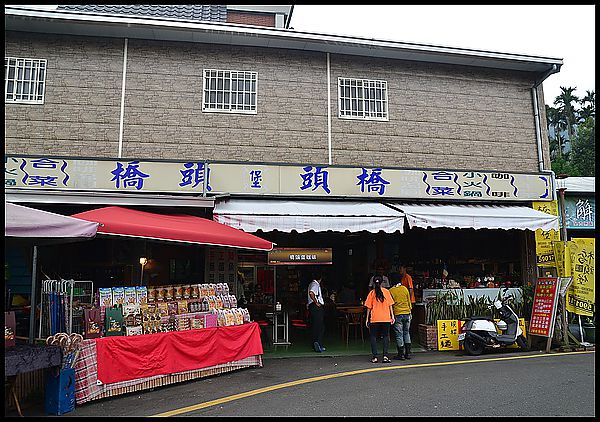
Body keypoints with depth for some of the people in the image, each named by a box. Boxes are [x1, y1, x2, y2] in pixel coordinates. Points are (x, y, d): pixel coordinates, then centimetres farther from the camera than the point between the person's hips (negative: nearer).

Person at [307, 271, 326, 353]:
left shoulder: (310, 284, 20)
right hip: (317, 307, -10)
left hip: (311, 306, 10)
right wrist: (316, 302, -20)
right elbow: (311, 293, -28)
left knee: (314, 326, 10)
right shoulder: (316, 284, -11)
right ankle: (318, 343, -21)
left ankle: (315, 345, 13)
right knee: (320, 326, -9)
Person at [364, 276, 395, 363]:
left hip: (374, 319, -1)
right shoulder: (386, 291, 1)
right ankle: (385, 356, -2)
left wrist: (367, 319, 5)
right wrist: (392, 316, 8)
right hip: (386, 318, 1)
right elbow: (390, 305, 2)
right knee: (386, 336, 9)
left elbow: (369, 307, -1)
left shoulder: (372, 293, -2)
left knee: (373, 336, 8)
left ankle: (374, 357, 4)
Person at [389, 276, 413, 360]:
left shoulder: (391, 291, -7)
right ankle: (408, 353, 14)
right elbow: (409, 301, 8)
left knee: (399, 334, 2)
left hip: (397, 314, -3)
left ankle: (401, 354, 5)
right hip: (407, 313, 3)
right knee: (406, 333, 14)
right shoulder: (405, 288, 2)